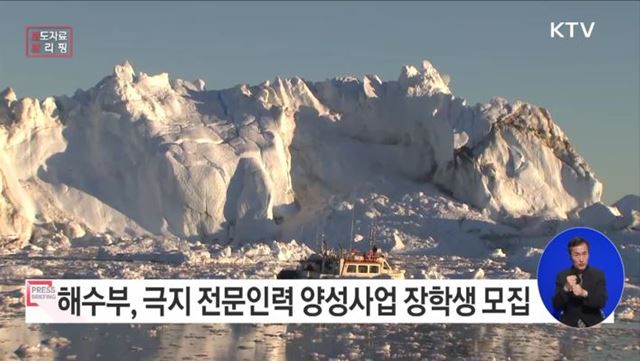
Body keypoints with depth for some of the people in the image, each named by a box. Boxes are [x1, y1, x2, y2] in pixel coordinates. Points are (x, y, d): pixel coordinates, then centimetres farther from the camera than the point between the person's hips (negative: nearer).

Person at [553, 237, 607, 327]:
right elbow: (556, 305, -3)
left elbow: (602, 302, -7)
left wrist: (584, 293, -24)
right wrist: (566, 289, -20)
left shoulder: (598, 274, 3)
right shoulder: (562, 276, 3)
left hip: (593, 324, 1)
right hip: (569, 324, -1)